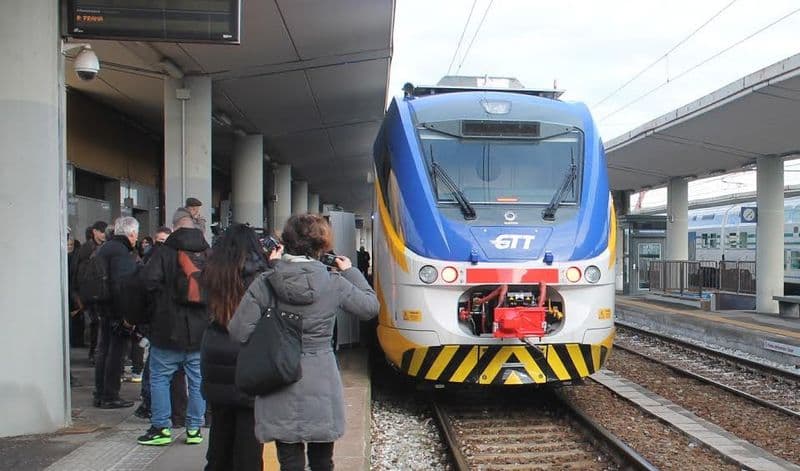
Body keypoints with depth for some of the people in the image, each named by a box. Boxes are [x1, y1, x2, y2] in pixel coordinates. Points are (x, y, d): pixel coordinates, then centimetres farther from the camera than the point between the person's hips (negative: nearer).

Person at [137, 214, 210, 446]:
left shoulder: (164, 253, -6)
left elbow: (149, 280, -16)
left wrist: (164, 296, 2)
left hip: (168, 331, -3)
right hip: (201, 331, 3)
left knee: (159, 378, 9)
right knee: (197, 380, 10)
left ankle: (161, 428, 11)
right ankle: (194, 428, 15)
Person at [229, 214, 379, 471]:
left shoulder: (265, 283, -10)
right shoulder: (334, 283, -9)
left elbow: (239, 332, -10)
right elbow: (370, 307, 6)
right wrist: (351, 272, 17)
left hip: (281, 390, 0)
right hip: (321, 387, 1)